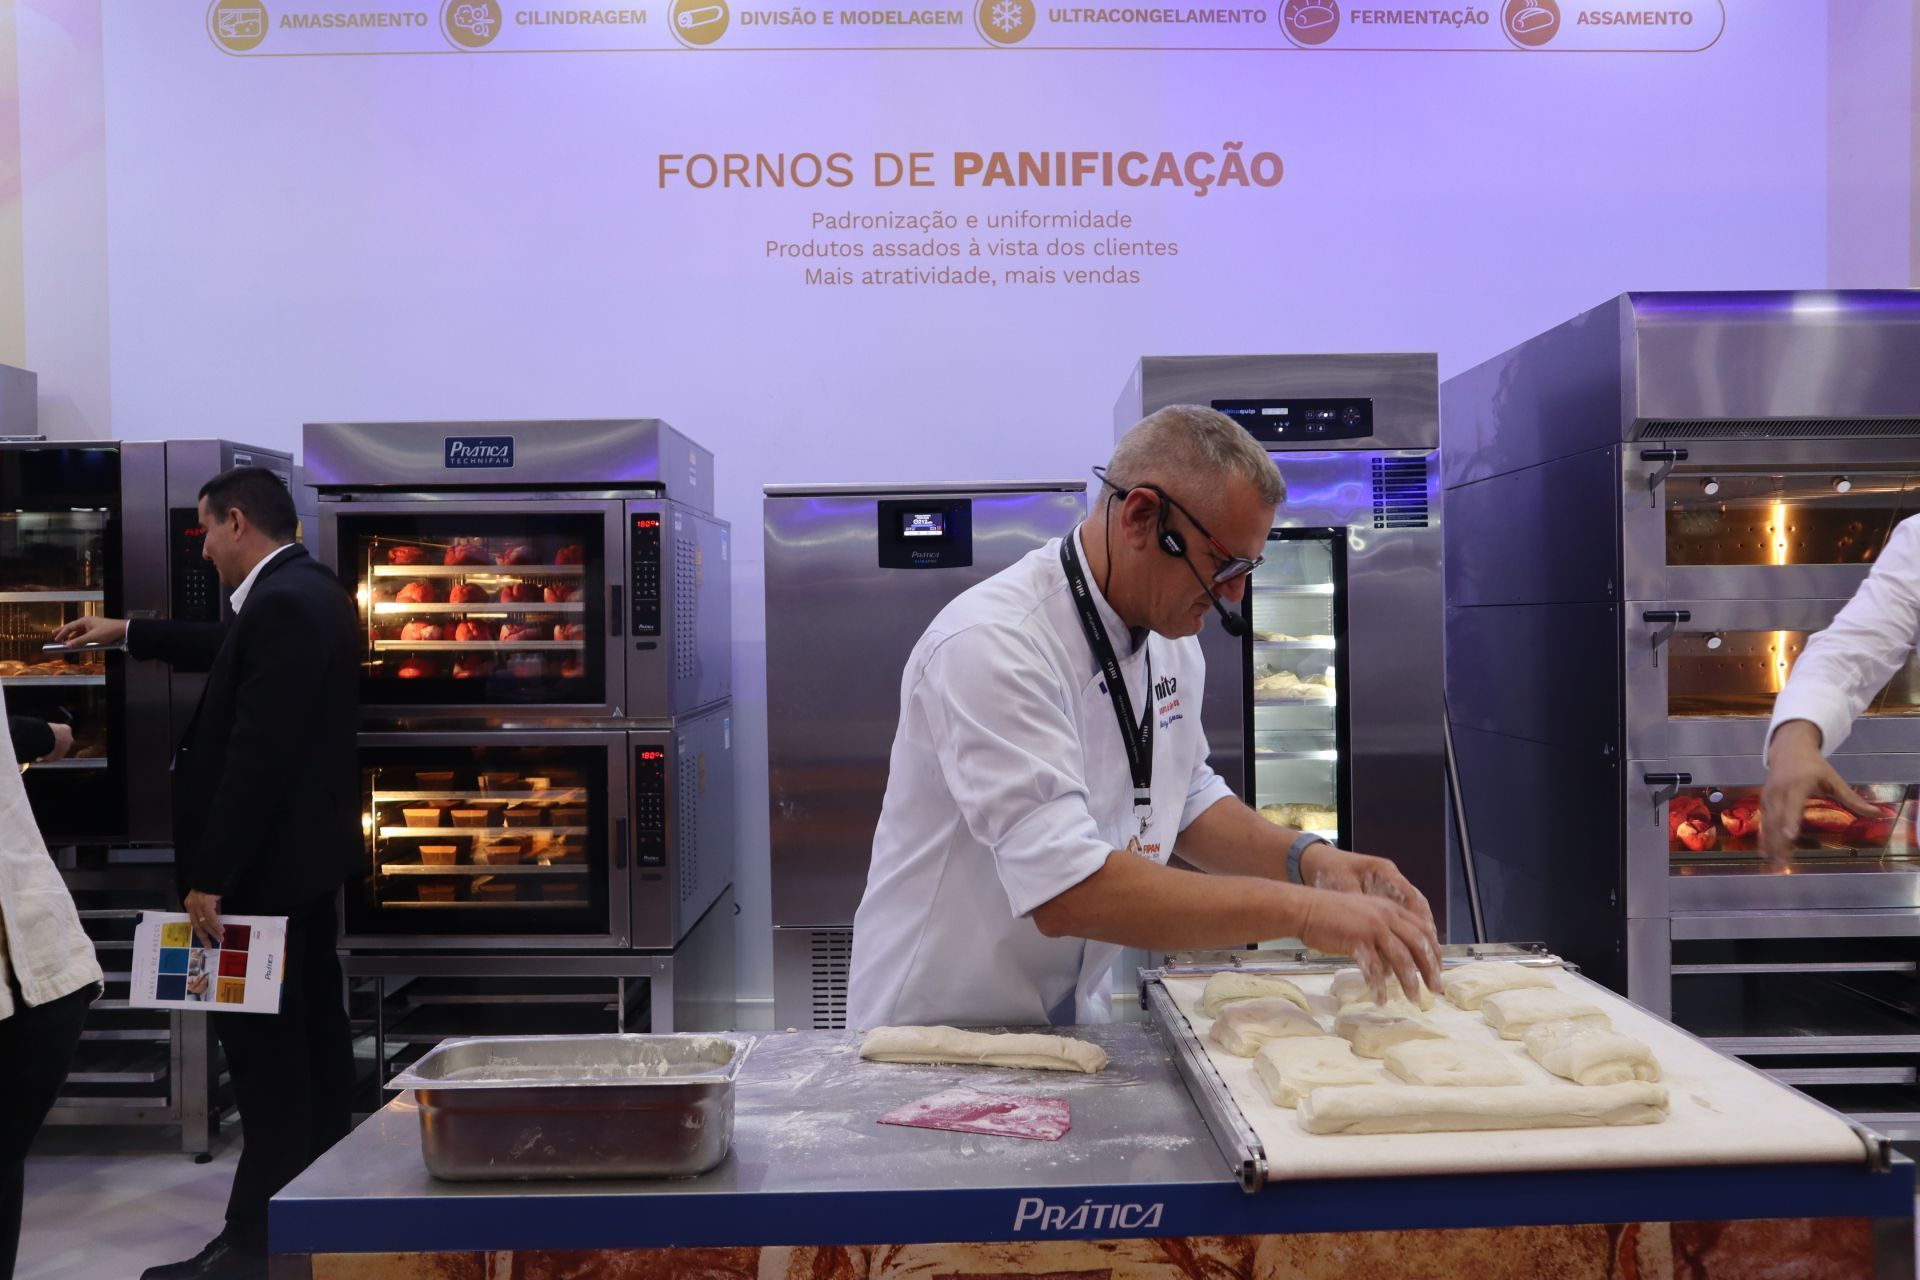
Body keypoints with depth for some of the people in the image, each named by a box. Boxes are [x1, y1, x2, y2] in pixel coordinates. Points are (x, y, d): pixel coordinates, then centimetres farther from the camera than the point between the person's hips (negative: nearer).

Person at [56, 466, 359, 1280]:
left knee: (263, 1042, -4)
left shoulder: (283, 603, -21)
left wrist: (211, 876, -23)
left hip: (268, 859, -11)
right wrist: (127, 634, 42)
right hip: (299, 848, 11)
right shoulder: (302, 592, 12)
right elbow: (236, 652, 32)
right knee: (307, 1029, 16)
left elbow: (256, 752, -25)